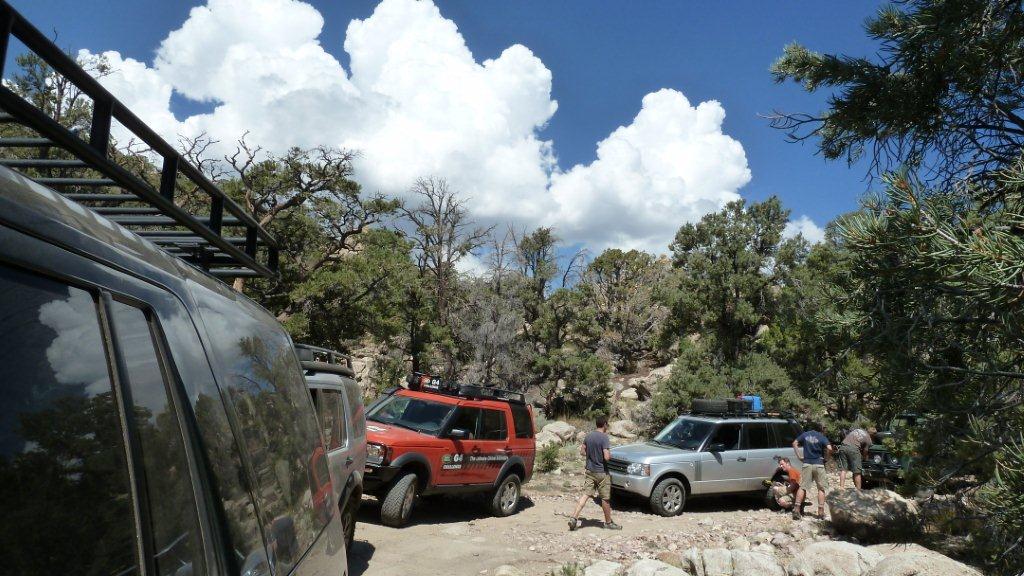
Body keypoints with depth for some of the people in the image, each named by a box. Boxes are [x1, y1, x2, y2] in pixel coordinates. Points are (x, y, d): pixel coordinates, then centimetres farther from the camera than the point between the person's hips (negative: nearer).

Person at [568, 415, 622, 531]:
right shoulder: (604, 438, -18)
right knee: (605, 498, 9)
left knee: (586, 494, 5)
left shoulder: (588, 436, 3)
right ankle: (608, 522, 23)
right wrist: (610, 455, -2)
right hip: (601, 472, -6)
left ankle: (574, 518, -6)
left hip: (589, 471, 6)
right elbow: (607, 457, -23)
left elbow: (582, 452, 10)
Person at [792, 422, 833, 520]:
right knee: (821, 488, 10)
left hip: (807, 464, 2)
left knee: (803, 486, 4)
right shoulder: (822, 437, -1)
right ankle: (821, 511, 8)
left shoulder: (805, 435, 8)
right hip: (819, 465, -2)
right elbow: (829, 449, -15)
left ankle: (796, 508, -4)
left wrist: (799, 456, 7)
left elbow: (795, 443, 5)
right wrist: (826, 457, 1)